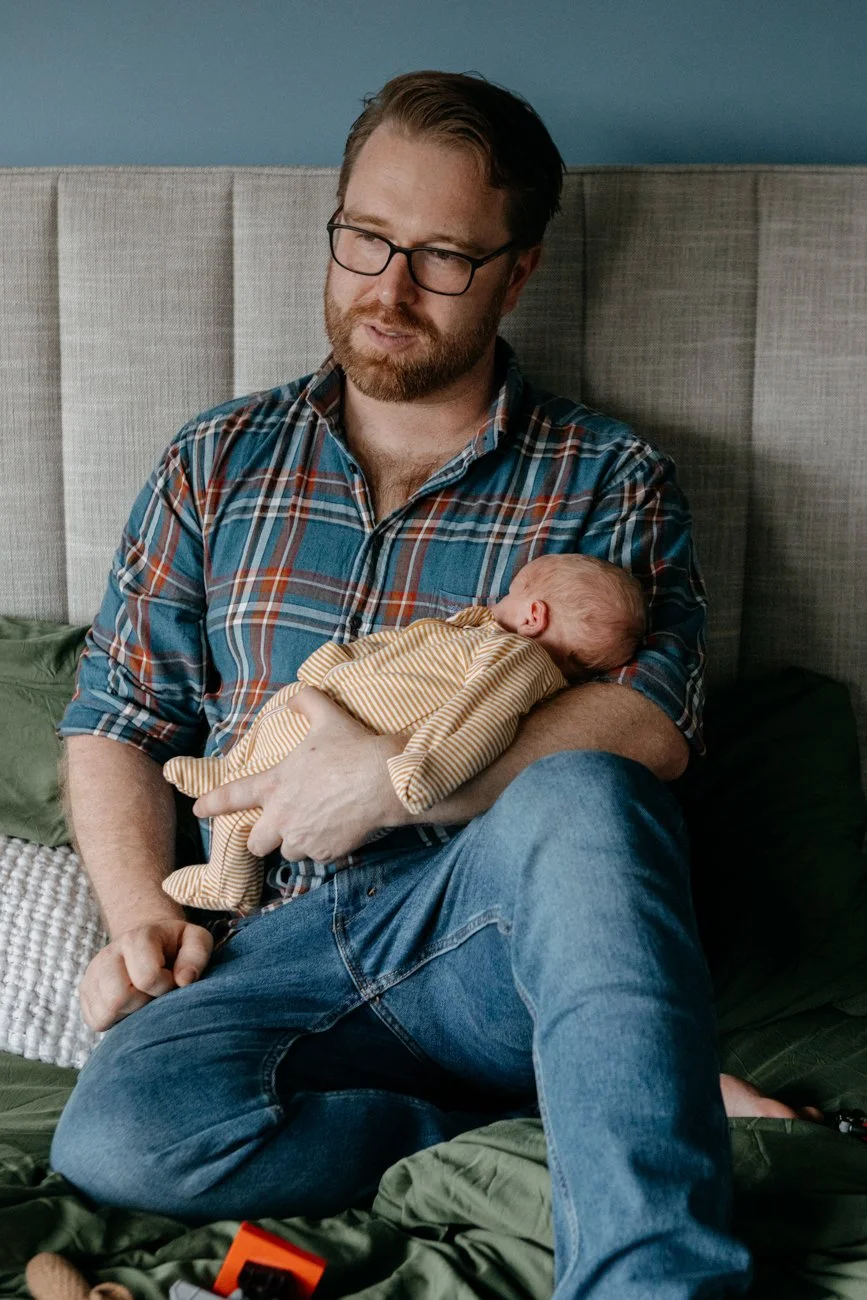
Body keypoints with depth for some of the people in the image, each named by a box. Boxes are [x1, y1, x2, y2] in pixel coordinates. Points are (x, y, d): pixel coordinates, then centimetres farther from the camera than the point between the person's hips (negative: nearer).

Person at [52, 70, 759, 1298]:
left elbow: (650, 723, -9)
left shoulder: (606, 477, 7)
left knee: (578, 798, -35)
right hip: (284, 945, 3)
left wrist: (396, 777, -18)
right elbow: (115, 720, 16)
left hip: (496, 929, -2)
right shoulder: (218, 462, 15)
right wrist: (141, 908, -2)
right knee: (117, 1136, -28)